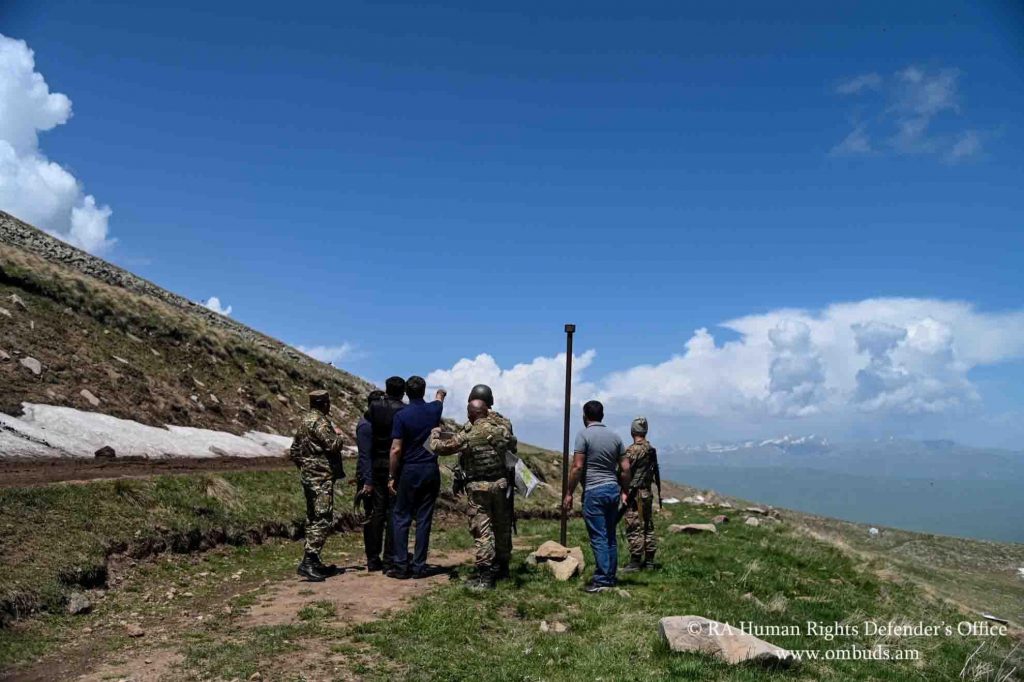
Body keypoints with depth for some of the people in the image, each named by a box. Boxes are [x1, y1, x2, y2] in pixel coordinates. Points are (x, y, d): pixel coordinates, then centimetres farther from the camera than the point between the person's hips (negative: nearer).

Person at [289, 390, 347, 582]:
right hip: (322, 477, -10)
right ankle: (307, 562, -14)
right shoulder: (320, 421, -14)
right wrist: (339, 436, -3)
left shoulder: (304, 421, 15)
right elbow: (333, 445, -22)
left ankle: (314, 561, 21)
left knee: (313, 519, 15)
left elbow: (293, 451, 19)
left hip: (307, 477, 10)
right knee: (323, 519, -9)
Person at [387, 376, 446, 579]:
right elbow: (439, 401, 30)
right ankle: (419, 566, 7)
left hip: (409, 471, -3)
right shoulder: (434, 409, 3)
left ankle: (401, 565, 4)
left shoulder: (401, 415, -10)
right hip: (431, 471, 3)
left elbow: (396, 450, -12)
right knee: (424, 519, 6)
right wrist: (440, 395, 53)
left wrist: (392, 476, -3)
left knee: (401, 518, 6)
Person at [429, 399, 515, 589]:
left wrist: (435, 434, 12)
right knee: (502, 526, 17)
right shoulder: (501, 429, -2)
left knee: (482, 530, 0)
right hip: (500, 483, 5)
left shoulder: (468, 435, -14)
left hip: (478, 487, -5)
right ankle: (503, 567, 31)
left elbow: (439, 447, -8)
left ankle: (485, 576, 0)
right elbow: (512, 440, 21)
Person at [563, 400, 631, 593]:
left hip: (594, 491, -6)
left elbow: (577, 467, -13)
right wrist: (624, 491, 19)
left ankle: (602, 580, -4)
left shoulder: (584, 435, -8)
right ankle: (610, 578, 19)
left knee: (598, 537, -4)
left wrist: (569, 493, -6)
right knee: (610, 537, 12)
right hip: (613, 489, 6)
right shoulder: (615, 436, 9)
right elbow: (625, 468, 8)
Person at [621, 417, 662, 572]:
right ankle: (649, 561, 17)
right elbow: (656, 472, 14)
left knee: (634, 529, -4)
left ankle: (635, 562, -2)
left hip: (634, 494, -8)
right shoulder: (652, 450, 8)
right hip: (647, 493, 8)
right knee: (648, 527, 12)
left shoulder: (631, 450, -15)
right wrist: (659, 492, 21)